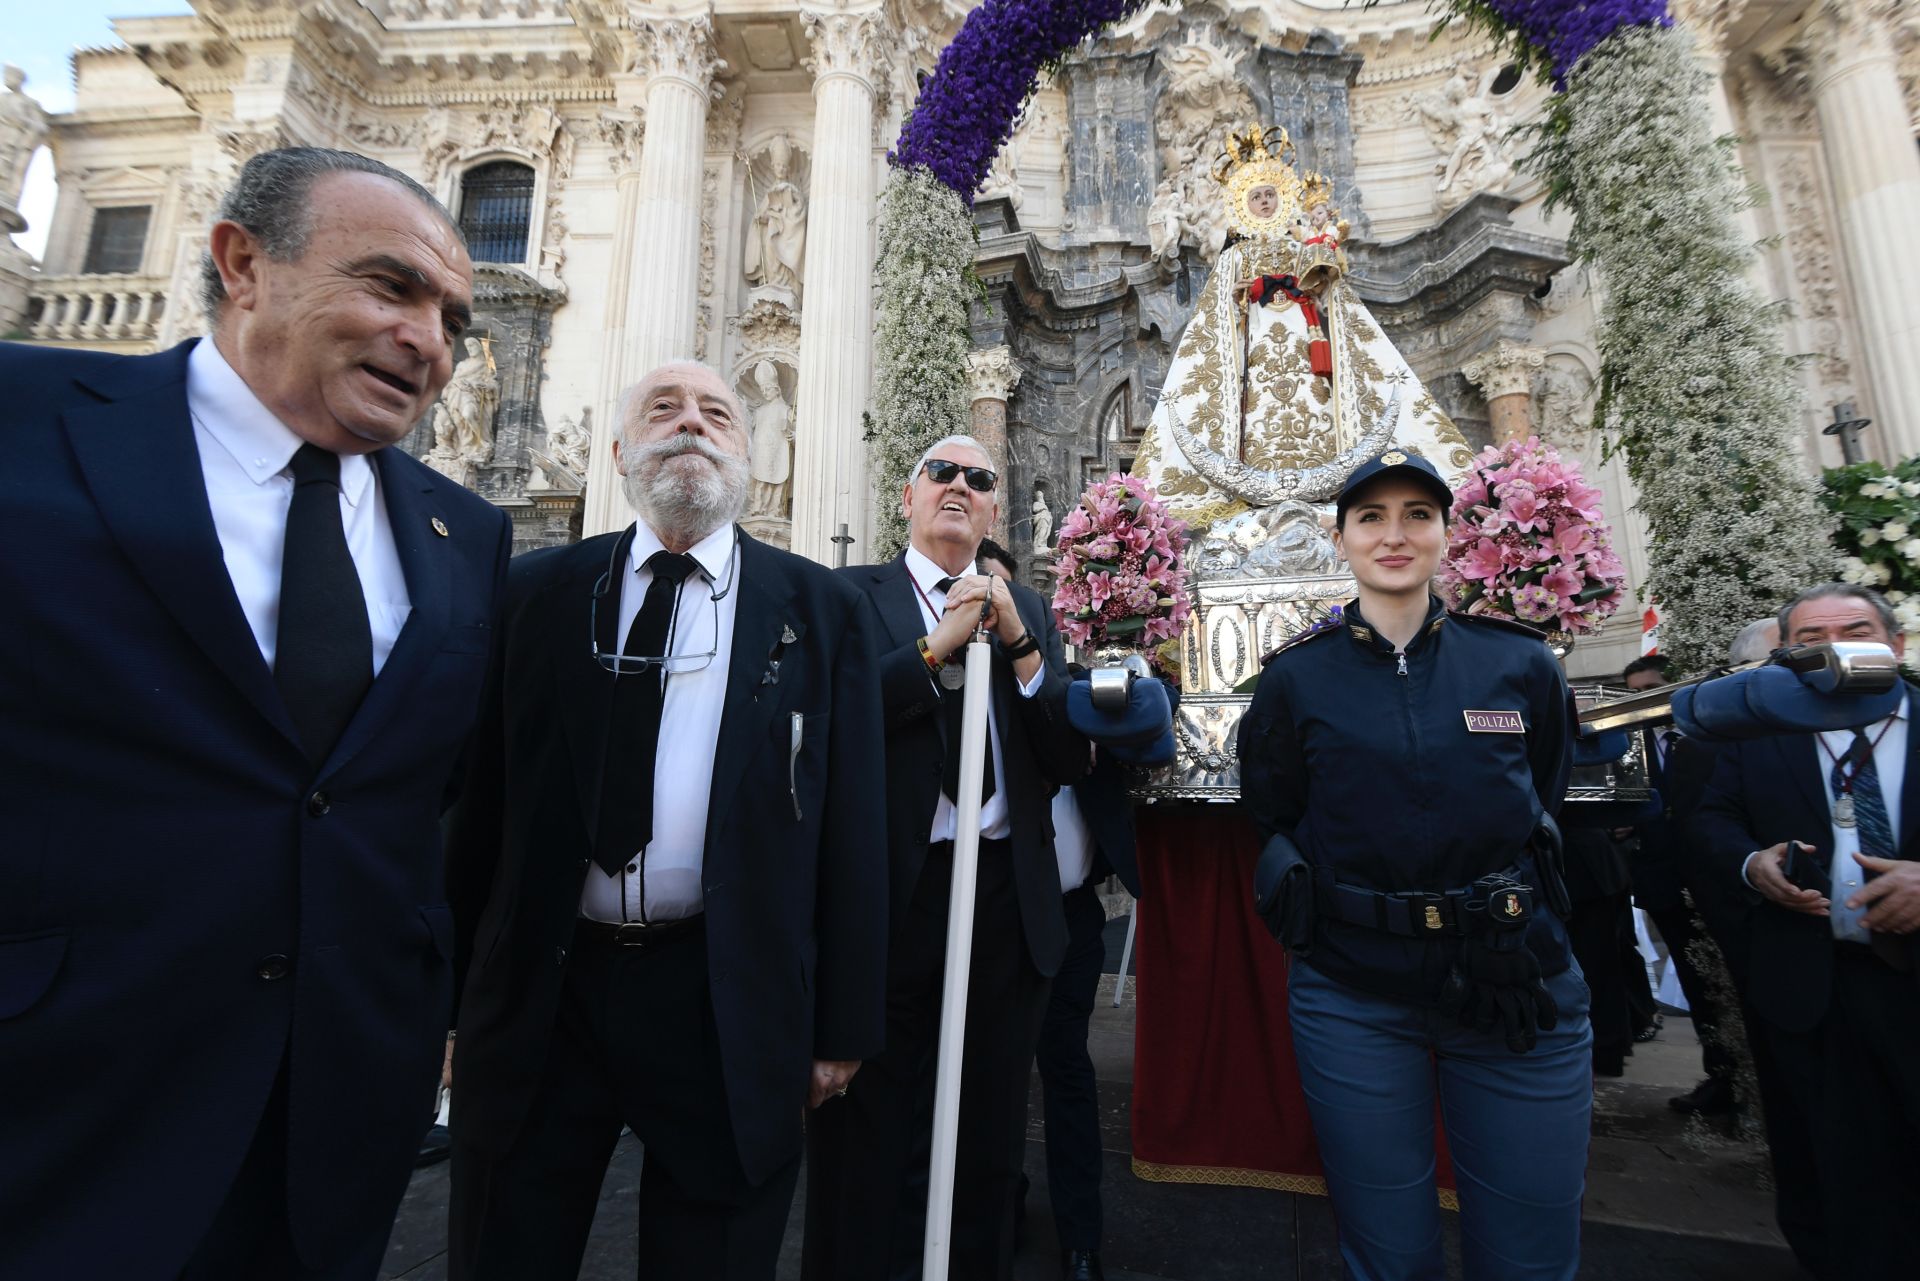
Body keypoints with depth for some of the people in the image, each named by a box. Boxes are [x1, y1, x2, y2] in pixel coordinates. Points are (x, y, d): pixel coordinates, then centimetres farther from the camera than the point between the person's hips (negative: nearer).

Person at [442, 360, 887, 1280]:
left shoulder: (823, 610, -2)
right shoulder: (537, 591, 2)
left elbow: (851, 826, -3)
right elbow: (480, 798, 3)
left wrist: (844, 1027, -2)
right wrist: (453, 988, 5)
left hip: (730, 1009, -1)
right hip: (540, 993, 2)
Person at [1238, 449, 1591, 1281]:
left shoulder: (1521, 664, 2)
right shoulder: (1296, 676, -2)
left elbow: (1550, 808, 12)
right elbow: (1271, 823, 5)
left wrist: (1517, 909, 3)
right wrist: (1317, 910, -3)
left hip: (1516, 988, 2)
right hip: (1355, 999, -1)